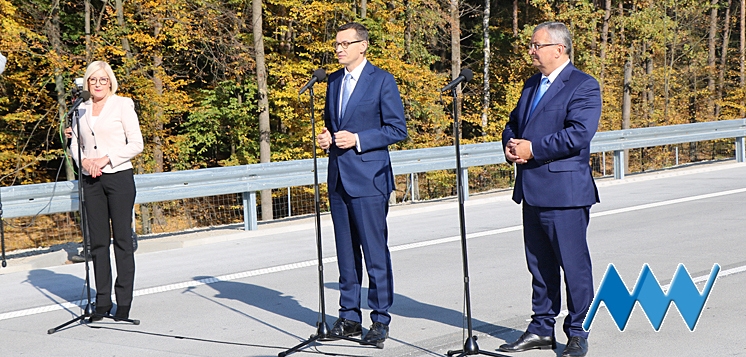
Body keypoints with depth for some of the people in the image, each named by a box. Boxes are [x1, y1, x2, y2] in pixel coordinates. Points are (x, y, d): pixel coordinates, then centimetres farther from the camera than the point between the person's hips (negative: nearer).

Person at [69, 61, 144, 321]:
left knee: (122, 240, -2)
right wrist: (83, 161, -4)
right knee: (98, 241, 5)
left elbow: (136, 144, -4)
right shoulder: (81, 109, 12)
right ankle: (102, 302, 10)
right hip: (91, 180, 4)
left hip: (119, 177, -4)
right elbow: (75, 143, 17)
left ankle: (124, 303, 2)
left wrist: (105, 159, -13)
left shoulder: (122, 105, 1)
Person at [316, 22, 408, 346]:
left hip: (368, 178, -6)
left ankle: (380, 320, 5)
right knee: (346, 253, 12)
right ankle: (349, 316, 20)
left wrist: (357, 140, -16)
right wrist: (326, 138, 4)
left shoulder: (382, 80, -5)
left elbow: (397, 129, -8)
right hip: (338, 178, 7)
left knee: (375, 253, -4)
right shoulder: (333, 81, 15)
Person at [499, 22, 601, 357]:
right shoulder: (532, 85, 18)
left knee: (574, 264, 0)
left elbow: (579, 134, -20)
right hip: (531, 191, 8)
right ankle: (542, 329, 25)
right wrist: (510, 145, 1)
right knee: (539, 264, 14)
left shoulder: (583, 86, -8)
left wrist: (533, 149, -18)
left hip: (564, 191, -8)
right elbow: (513, 124, 24)